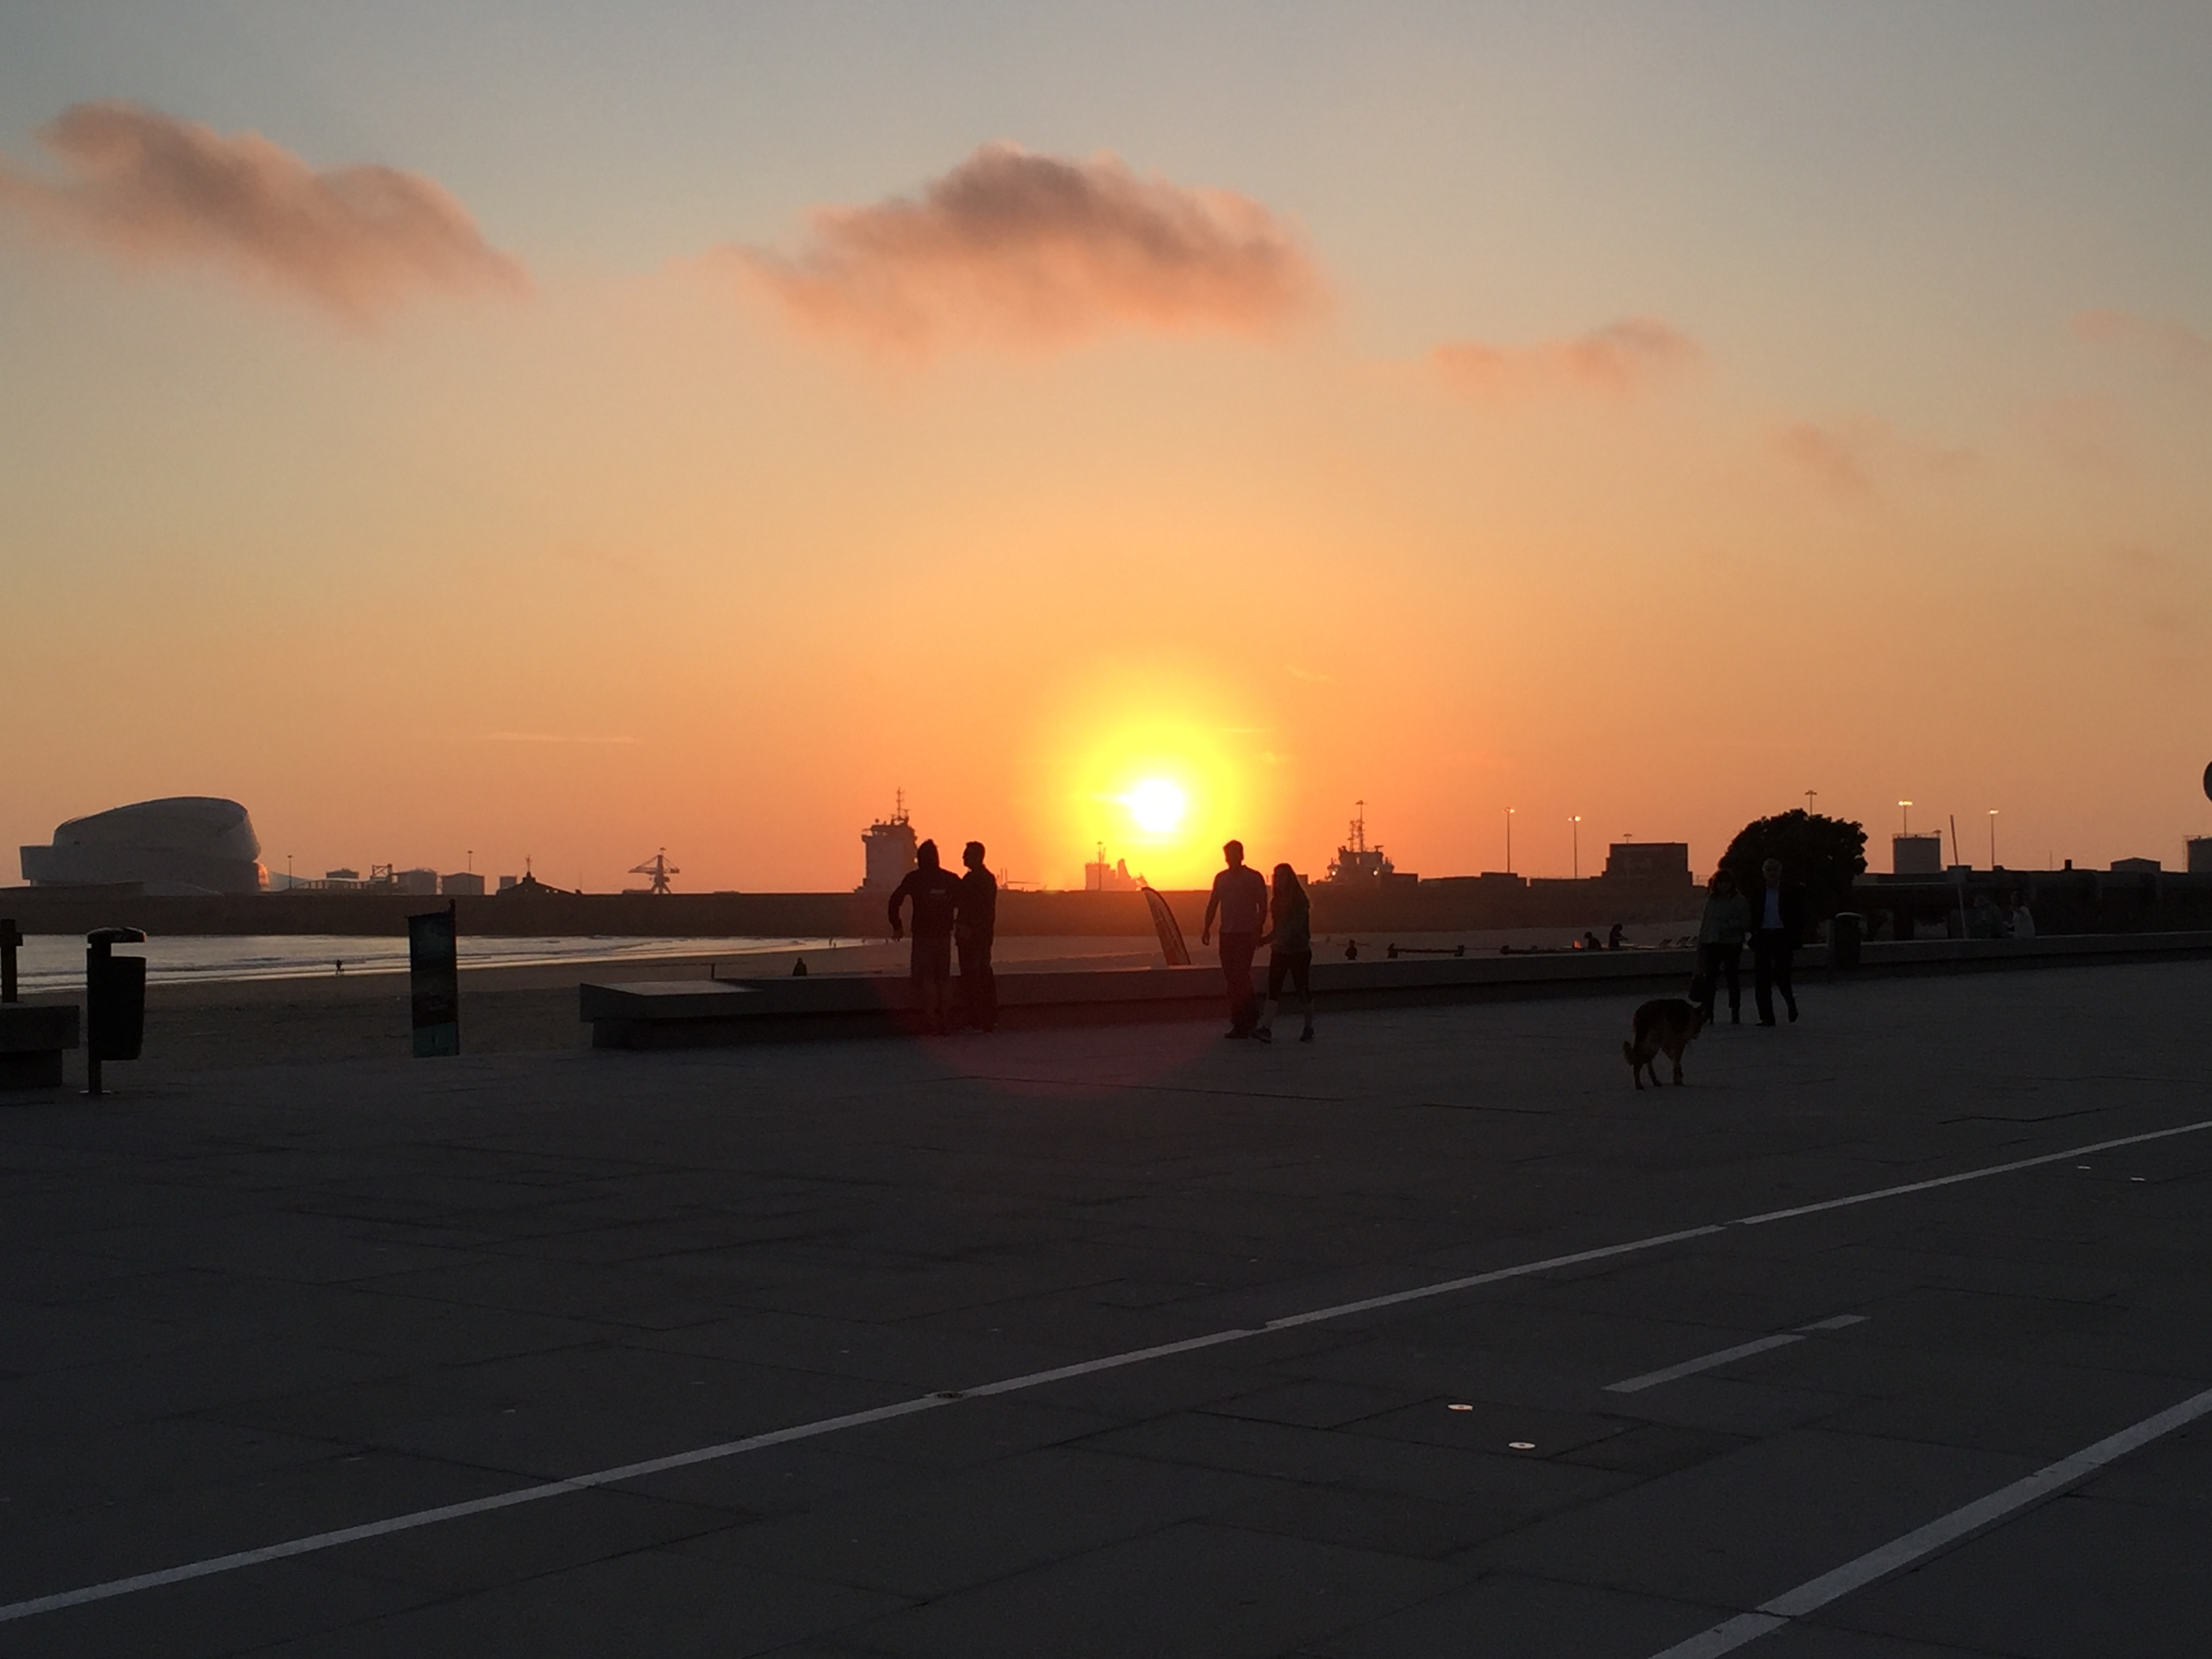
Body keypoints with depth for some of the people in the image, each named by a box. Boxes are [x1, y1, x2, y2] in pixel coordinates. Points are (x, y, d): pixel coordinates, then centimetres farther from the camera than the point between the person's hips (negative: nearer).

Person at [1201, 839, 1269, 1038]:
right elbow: (1213, 905, 15)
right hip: (1227, 934, 5)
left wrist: (1258, 931, -13)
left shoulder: (1254, 878, -1)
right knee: (1231, 977, 5)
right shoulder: (1221, 878, 13)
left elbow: (1263, 907, -3)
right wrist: (1207, 928, 5)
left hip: (1247, 934, -5)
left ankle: (1241, 1024, -11)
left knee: (1240, 976, -13)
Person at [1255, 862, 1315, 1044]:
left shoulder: (1300, 900, -10)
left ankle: (1309, 1028, 13)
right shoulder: (1277, 901, 11)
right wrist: (1264, 939, 6)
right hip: (1280, 952, 6)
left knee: (1303, 989, 2)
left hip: (1299, 951, -6)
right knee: (1273, 988, -5)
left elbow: (1297, 926, -21)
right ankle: (1267, 1029, -13)